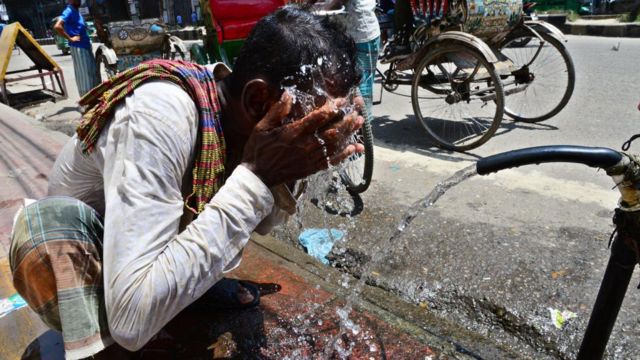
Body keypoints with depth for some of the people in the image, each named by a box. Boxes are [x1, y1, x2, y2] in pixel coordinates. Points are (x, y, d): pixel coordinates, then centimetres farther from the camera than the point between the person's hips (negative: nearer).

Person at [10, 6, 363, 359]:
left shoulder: (240, 109, -18)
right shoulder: (162, 116, -38)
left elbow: (260, 222, -5)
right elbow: (131, 319, -43)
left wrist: (282, 173, -27)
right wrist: (257, 178, -43)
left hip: (175, 241, 5)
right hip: (87, 253, -5)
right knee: (48, 221, -34)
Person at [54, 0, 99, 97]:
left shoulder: (76, 11, 15)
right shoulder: (69, 11, -12)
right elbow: (57, 26, -24)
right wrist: (70, 38, -19)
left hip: (86, 46, 9)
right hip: (78, 47, -9)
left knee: (93, 71, 13)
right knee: (83, 73, -5)